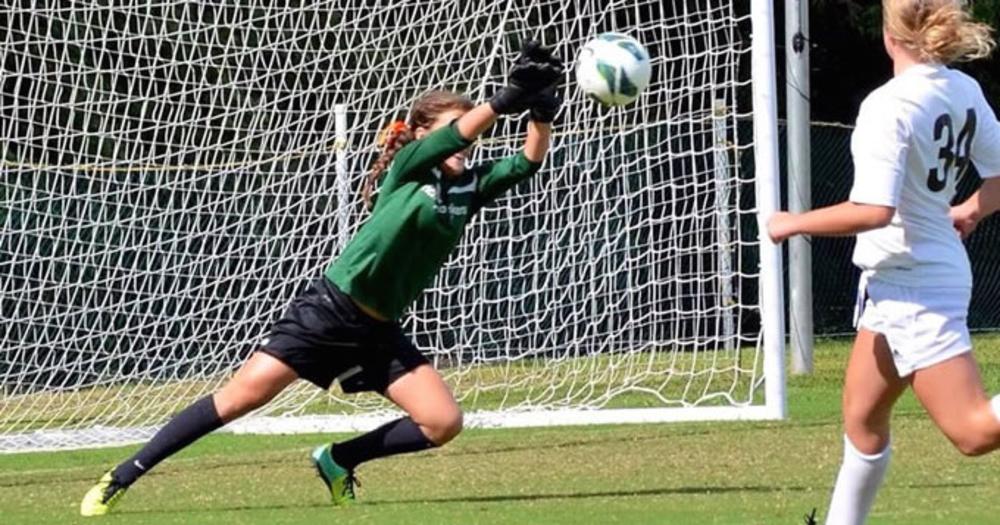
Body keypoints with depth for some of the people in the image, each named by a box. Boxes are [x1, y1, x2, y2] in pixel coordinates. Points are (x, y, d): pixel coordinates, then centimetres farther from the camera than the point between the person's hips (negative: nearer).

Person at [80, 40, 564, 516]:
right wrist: (509, 97, -31)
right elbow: (456, 134, -24)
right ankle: (120, 479, -5)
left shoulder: (468, 188, 7)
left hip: (378, 331, 6)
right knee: (245, 394, -12)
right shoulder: (408, 167, -6)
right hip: (331, 310, -6)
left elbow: (528, 162, 2)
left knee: (444, 423, -8)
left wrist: (541, 109, -14)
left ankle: (338, 461, 12)